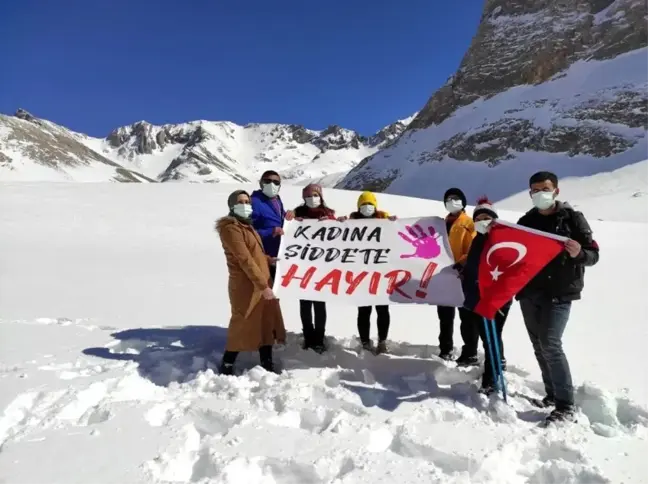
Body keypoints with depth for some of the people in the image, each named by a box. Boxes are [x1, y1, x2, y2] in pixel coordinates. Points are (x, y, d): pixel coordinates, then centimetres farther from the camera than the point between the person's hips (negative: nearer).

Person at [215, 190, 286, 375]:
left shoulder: (246, 225, 16)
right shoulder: (230, 228, -15)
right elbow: (244, 259, -22)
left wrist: (269, 260, 7)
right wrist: (263, 285, -24)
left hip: (262, 283, 9)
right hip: (246, 285, -9)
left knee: (267, 323, 12)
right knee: (243, 325, 0)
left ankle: (267, 364, 23)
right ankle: (227, 367, 16)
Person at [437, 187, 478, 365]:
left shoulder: (469, 223, -3)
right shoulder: (444, 223, 17)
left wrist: (461, 264, -25)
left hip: (462, 275, -7)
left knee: (466, 315, -1)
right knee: (445, 314, 13)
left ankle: (470, 354, 4)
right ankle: (445, 349, 25)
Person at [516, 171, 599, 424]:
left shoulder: (572, 218, -2)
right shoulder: (525, 221, 10)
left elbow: (594, 254, -2)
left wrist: (579, 253, -24)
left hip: (559, 292, -5)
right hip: (529, 292, 5)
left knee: (550, 344, -13)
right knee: (539, 346, 10)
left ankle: (566, 406, -3)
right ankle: (552, 394, 23)